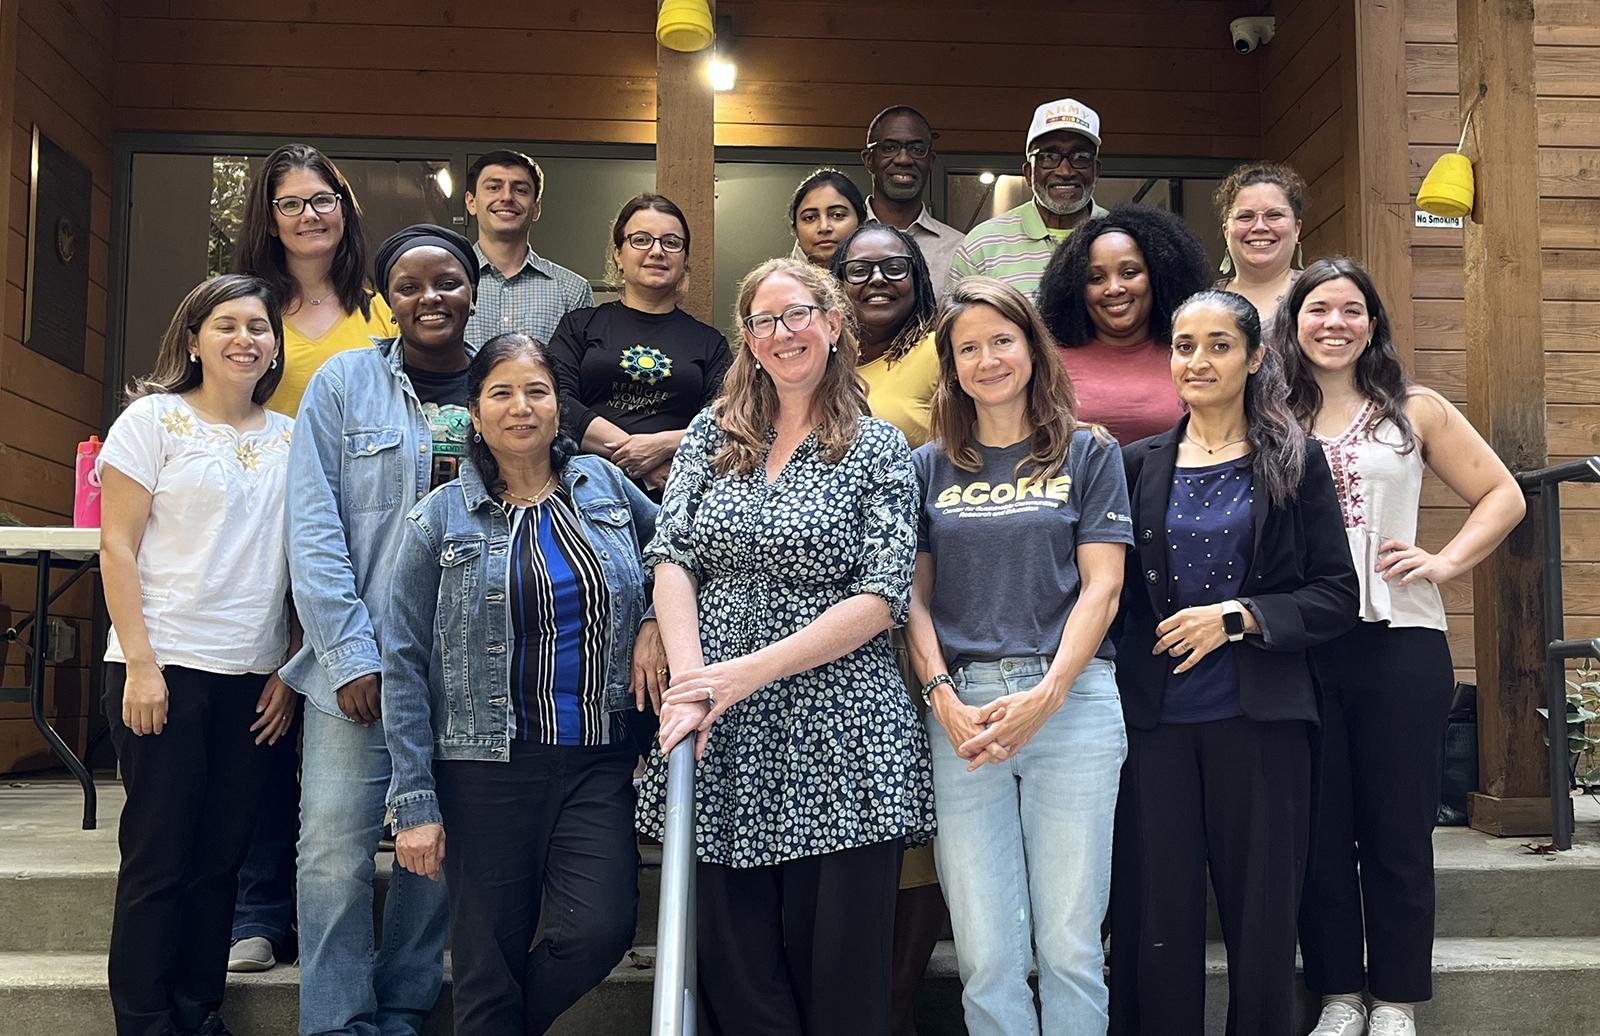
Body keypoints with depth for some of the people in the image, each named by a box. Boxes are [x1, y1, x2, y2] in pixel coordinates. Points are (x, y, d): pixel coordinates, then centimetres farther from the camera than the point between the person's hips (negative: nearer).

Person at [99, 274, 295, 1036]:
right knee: (158, 856, 0)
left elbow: (299, 563, 11)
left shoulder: (290, 438, 10)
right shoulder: (154, 418, -1)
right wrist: (140, 663, -11)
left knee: (221, 858, 8)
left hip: (256, 679, 4)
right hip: (166, 669, -4)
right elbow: (117, 547, -5)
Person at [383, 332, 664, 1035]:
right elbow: (405, 667, -1)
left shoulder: (604, 485, 6)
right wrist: (414, 804, -6)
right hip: (487, 772, -1)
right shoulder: (441, 518, 0)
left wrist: (656, 624, 2)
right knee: (490, 968, 2)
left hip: (599, 763, 2)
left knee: (599, 932, -13)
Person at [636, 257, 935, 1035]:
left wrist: (750, 671, -14)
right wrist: (691, 683, -13)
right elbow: (670, 557, 3)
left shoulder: (878, 448, 3)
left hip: (838, 744, -3)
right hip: (722, 741, 3)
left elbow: (879, 598, -6)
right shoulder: (712, 434, 12)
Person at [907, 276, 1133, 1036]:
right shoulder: (931, 466, 14)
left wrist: (1045, 695, -11)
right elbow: (915, 595, 9)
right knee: (987, 955, 1)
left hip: (1070, 701, -1)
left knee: (1069, 946, 1)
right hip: (959, 709, 2)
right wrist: (944, 698, -7)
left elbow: (1101, 586, 2)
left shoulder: (1088, 455, 9)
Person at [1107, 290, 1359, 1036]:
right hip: (1155, 721, 1)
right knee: (1157, 916, 5)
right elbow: (1112, 590, 10)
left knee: (1260, 916, 7)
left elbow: (1337, 596, 1)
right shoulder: (1138, 465, 9)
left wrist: (1236, 617, -12)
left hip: (1258, 720, -1)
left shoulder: (1294, 461, 4)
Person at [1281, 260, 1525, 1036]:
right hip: (1299, 645, 1)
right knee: (1319, 827, 7)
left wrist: (1444, 563, -3)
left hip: (1400, 642, 0)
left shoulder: (1414, 411, 7)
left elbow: (1502, 495, 9)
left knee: (1397, 827, 6)